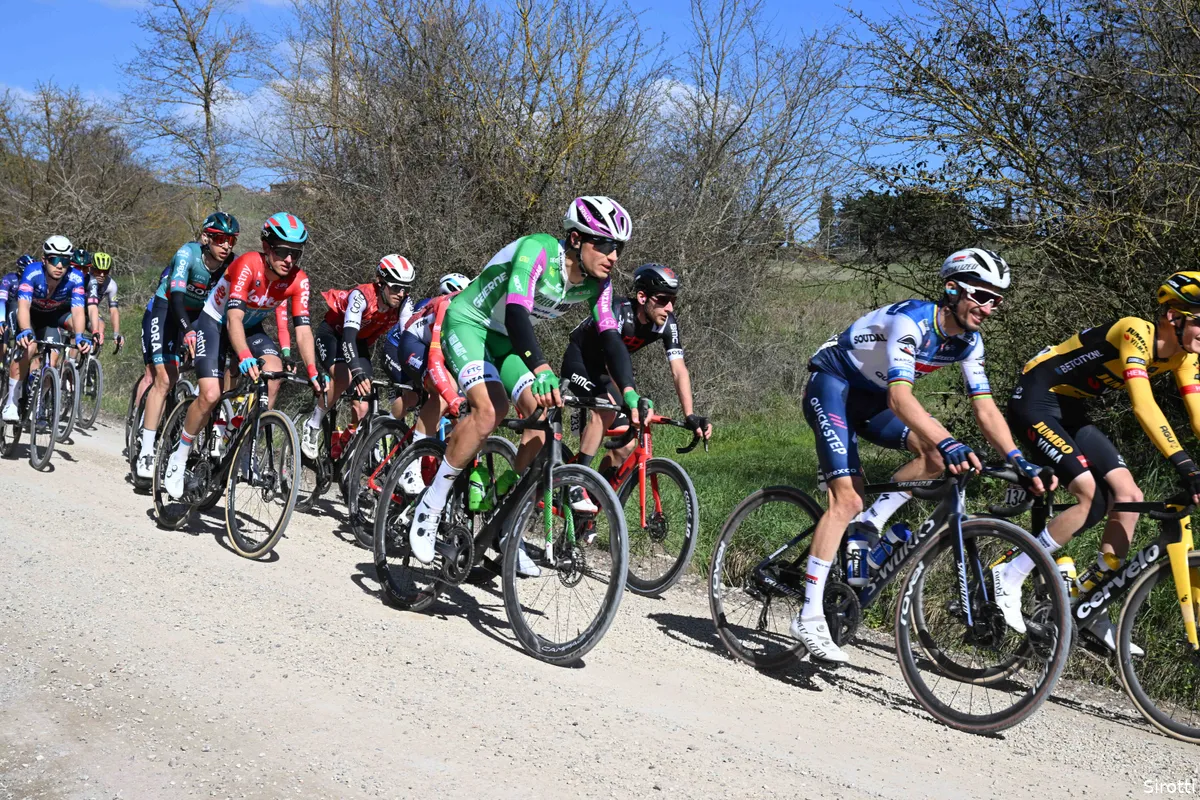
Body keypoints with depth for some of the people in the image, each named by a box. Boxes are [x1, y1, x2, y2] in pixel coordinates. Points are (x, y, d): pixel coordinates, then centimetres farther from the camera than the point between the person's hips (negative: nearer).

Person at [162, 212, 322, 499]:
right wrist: (245, 357, -58)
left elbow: (303, 328, -22)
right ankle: (179, 457, 5)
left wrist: (313, 372, -36)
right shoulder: (247, 265, -33)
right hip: (215, 323, -4)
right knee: (211, 395, -19)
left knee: (274, 368, -26)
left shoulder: (298, 280, -20)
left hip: (251, 327, 4)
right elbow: (234, 318, -41)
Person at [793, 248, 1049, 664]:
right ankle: (810, 617, -16)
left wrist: (1020, 461, -16)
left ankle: (871, 523, -3)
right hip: (833, 385, -8)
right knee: (848, 498, -19)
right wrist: (949, 443, -51)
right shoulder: (911, 320, -29)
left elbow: (985, 408, -4)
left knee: (938, 451, -18)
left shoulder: (968, 341, -4)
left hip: (872, 397, 8)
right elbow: (899, 397, -39)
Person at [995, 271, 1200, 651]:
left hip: (1071, 411, 9)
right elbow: (1143, 406, -36)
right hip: (1035, 401, -9)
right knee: (1091, 495, -20)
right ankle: (1008, 576, -8)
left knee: (1129, 496, -2)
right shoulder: (1136, 333, -26)